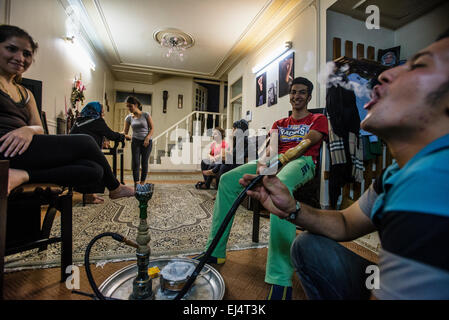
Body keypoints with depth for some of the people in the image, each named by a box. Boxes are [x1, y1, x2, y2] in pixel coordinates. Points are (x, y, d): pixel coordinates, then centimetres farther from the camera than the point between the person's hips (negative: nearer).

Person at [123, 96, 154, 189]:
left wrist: (147, 138, -14)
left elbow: (152, 128, -2)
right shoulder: (128, 117, 3)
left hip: (147, 141, -2)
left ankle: (142, 183, 10)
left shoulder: (145, 115, -5)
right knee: (135, 162, -8)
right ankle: (136, 184, -7)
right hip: (135, 141, 2)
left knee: (144, 162, 0)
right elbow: (125, 132, 6)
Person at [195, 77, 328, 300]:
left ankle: (280, 279, -42)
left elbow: (305, 145, -1)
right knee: (228, 179, -17)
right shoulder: (279, 124, 30)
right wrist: (263, 162, -14)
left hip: (302, 162, -4)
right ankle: (215, 251, -11)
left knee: (280, 184, -43)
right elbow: (272, 147, 10)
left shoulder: (318, 119, 19)